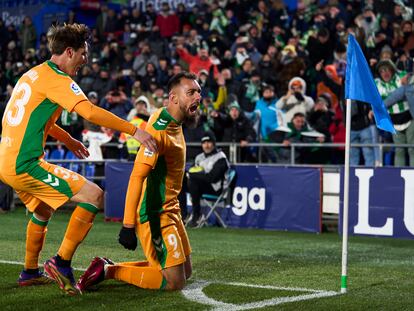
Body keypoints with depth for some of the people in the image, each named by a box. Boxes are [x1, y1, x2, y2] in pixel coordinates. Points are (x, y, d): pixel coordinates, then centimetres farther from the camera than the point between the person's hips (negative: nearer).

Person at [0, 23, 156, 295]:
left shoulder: (33, 74, 17)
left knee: (43, 209, 33)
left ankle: (30, 272, 42)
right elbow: (90, 112, -24)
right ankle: (62, 263, -10)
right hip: (26, 164, -10)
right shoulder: (57, 79, -11)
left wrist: (67, 139, 35)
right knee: (94, 195, -12)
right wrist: (134, 130, -22)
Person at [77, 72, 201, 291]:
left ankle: (108, 267, 18)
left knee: (185, 271, 17)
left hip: (170, 210, 10)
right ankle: (109, 271, -1)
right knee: (174, 281, -10)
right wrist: (128, 225, -31)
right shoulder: (161, 129, -23)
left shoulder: (166, 116, 7)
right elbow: (137, 176, -28)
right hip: (155, 215, -10)